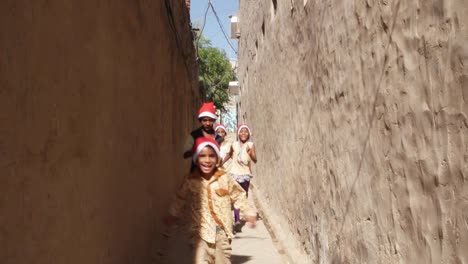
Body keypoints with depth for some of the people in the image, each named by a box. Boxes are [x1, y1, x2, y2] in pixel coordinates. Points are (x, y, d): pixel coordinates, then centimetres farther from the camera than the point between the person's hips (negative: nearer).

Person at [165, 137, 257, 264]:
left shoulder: (225, 178, -6)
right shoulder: (190, 181, -5)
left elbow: (238, 196, 7)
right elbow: (180, 199, 13)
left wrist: (249, 212, 8)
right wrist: (172, 215, 22)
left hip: (222, 232, 1)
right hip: (200, 232, -1)